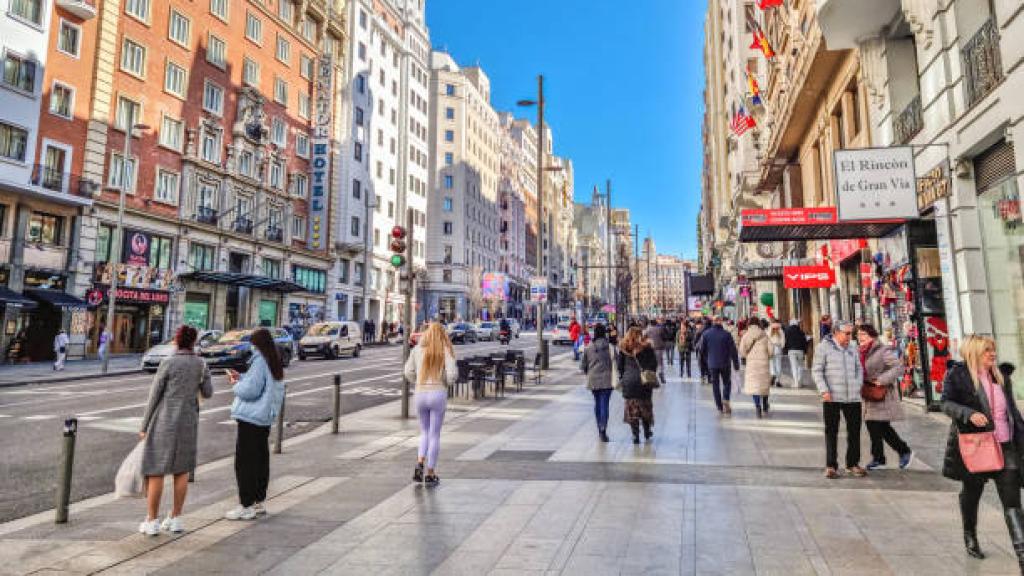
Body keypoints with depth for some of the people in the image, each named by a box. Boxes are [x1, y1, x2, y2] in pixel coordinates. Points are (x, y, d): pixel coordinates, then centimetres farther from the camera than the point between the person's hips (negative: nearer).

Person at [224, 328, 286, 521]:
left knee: (245, 462, -1)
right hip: (266, 418, 9)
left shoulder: (259, 362, -18)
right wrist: (241, 378, 16)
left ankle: (246, 506, 5)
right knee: (261, 459, 15)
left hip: (251, 418, -9)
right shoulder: (275, 363, 10)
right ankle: (259, 501, 25)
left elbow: (250, 390, -20)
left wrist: (236, 384, -2)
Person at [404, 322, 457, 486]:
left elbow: (409, 372, 1)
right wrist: (447, 383, 8)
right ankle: (430, 474, 13)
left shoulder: (417, 350, 2)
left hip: (420, 394, 2)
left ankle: (419, 465, 3)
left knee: (425, 432, 20)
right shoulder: (446, 351, -5)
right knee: (435, 435, 8)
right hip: (439, 394, -2)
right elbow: (452, 374, -13)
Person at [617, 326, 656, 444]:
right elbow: (653, 364, -2)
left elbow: (619, 366, 4)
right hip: (644, 382, 0)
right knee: (645, 407, 15)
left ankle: (635, 435, 3)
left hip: (629, 382, 0)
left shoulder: (624, 348, 1)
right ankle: (647, 433, 25)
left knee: (632, 409, 5)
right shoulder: (647, 348, -2)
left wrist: (621, 379, 13)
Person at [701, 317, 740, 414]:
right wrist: (736, 364, 2)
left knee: (715, 385, 8)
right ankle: (726, 399, -7)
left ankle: (720, 407, 9)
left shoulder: (706, 334, -3)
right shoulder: (726, 334, -8)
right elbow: (733, 350, -6)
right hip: (725, 364, -1)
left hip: (712, 364, 1)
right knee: (727, 382, 16)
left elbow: (702, 350, 3)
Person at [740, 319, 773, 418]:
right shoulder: (764, 335, 1)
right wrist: (767, 357, 16)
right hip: (764, 362, 2)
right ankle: (765, 406, 29)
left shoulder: (746, 336, -2)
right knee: (764, 384, 16)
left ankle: (758, 406, -19)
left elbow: (742, 351, -6)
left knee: (754, 385, -1)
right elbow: (770, 349, -2)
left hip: (752, 362, -2)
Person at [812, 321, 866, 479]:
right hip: (832, 398, -4)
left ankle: (853, 464, 25)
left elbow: (859, 369, 21)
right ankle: (831, 466, 10)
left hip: (853, 397, 5)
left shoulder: (852, 348, 11)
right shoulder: (824, 347, -3)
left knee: (854, 431, 10)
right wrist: (824, 391, -13)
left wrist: (858, 387, 6)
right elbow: (816, 371, -5)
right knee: (831, 432, 3)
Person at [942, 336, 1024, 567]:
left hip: (1005, 446, 4)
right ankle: (970, 537, 34)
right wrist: (969, 414, -28)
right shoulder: (957, 375, -7)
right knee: (971, 492, 14)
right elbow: (946, 403, -11)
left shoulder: (1001, 376, 10)